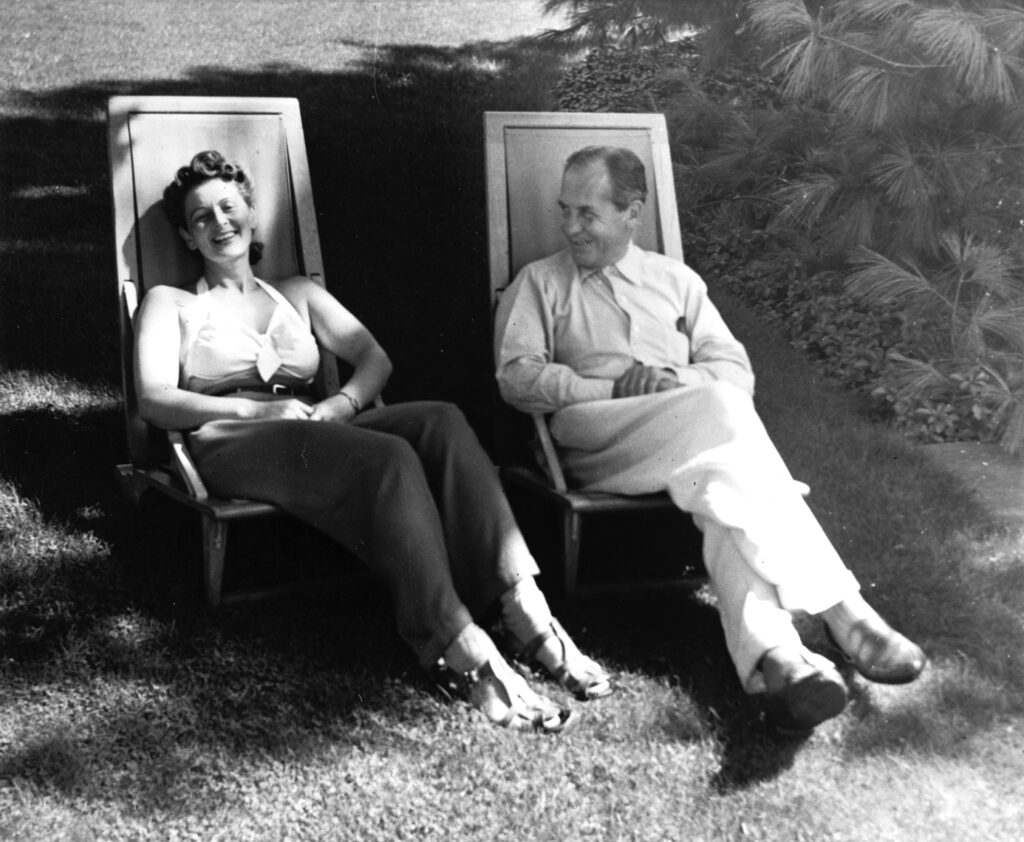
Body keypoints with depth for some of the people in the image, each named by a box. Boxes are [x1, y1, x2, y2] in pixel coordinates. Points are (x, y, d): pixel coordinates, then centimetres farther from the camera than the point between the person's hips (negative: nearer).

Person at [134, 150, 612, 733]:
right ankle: (466, 654, -45)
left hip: (316, 433, 4)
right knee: (388, 458, -35)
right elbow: (155, 401, 2)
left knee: (441, 421, -29)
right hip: (233, 444, -4)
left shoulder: (298, 293, 30)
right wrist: (258, 409, -11)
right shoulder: (170, 304, 19)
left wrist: (341, 404, -5)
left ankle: (525, 611, -41)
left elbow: (376, 359, 18)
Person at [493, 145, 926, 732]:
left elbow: (737, 372, 16)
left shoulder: (677, 281, 25)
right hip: (595, 442, -3)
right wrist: (614, 388, -8)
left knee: (726, 485, -35)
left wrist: (682, 380, -7)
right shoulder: (541, 283, 18)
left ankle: (771, 652, -54)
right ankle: (841, 610, -39)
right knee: (718, 409, -33)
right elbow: (517, 377, 2)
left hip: (698, 437, 3)